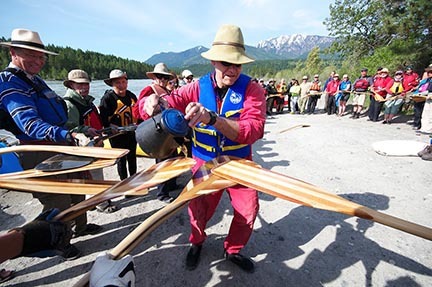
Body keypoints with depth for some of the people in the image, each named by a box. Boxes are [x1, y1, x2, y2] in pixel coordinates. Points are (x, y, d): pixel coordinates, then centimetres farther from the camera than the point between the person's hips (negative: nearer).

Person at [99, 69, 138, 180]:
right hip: (117, 135, -6)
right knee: (121, 159, 5)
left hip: (131, 133, 6)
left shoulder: (131, 96, 4)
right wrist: (112, 128, -22)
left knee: (132, 157, 19)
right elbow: (103, 118, -16)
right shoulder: (107, 98, -14)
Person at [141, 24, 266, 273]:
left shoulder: (252, 89, -15)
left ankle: (233, 250, 39)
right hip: (205, 163, 1)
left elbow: (253, 130, -31)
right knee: (198, 210, 12)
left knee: (248, 211, 6)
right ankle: (197, 242, 48)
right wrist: (152, 102, -37)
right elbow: (167, 104, -12)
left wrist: (212, 118, -46)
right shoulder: (198, 88, -9)